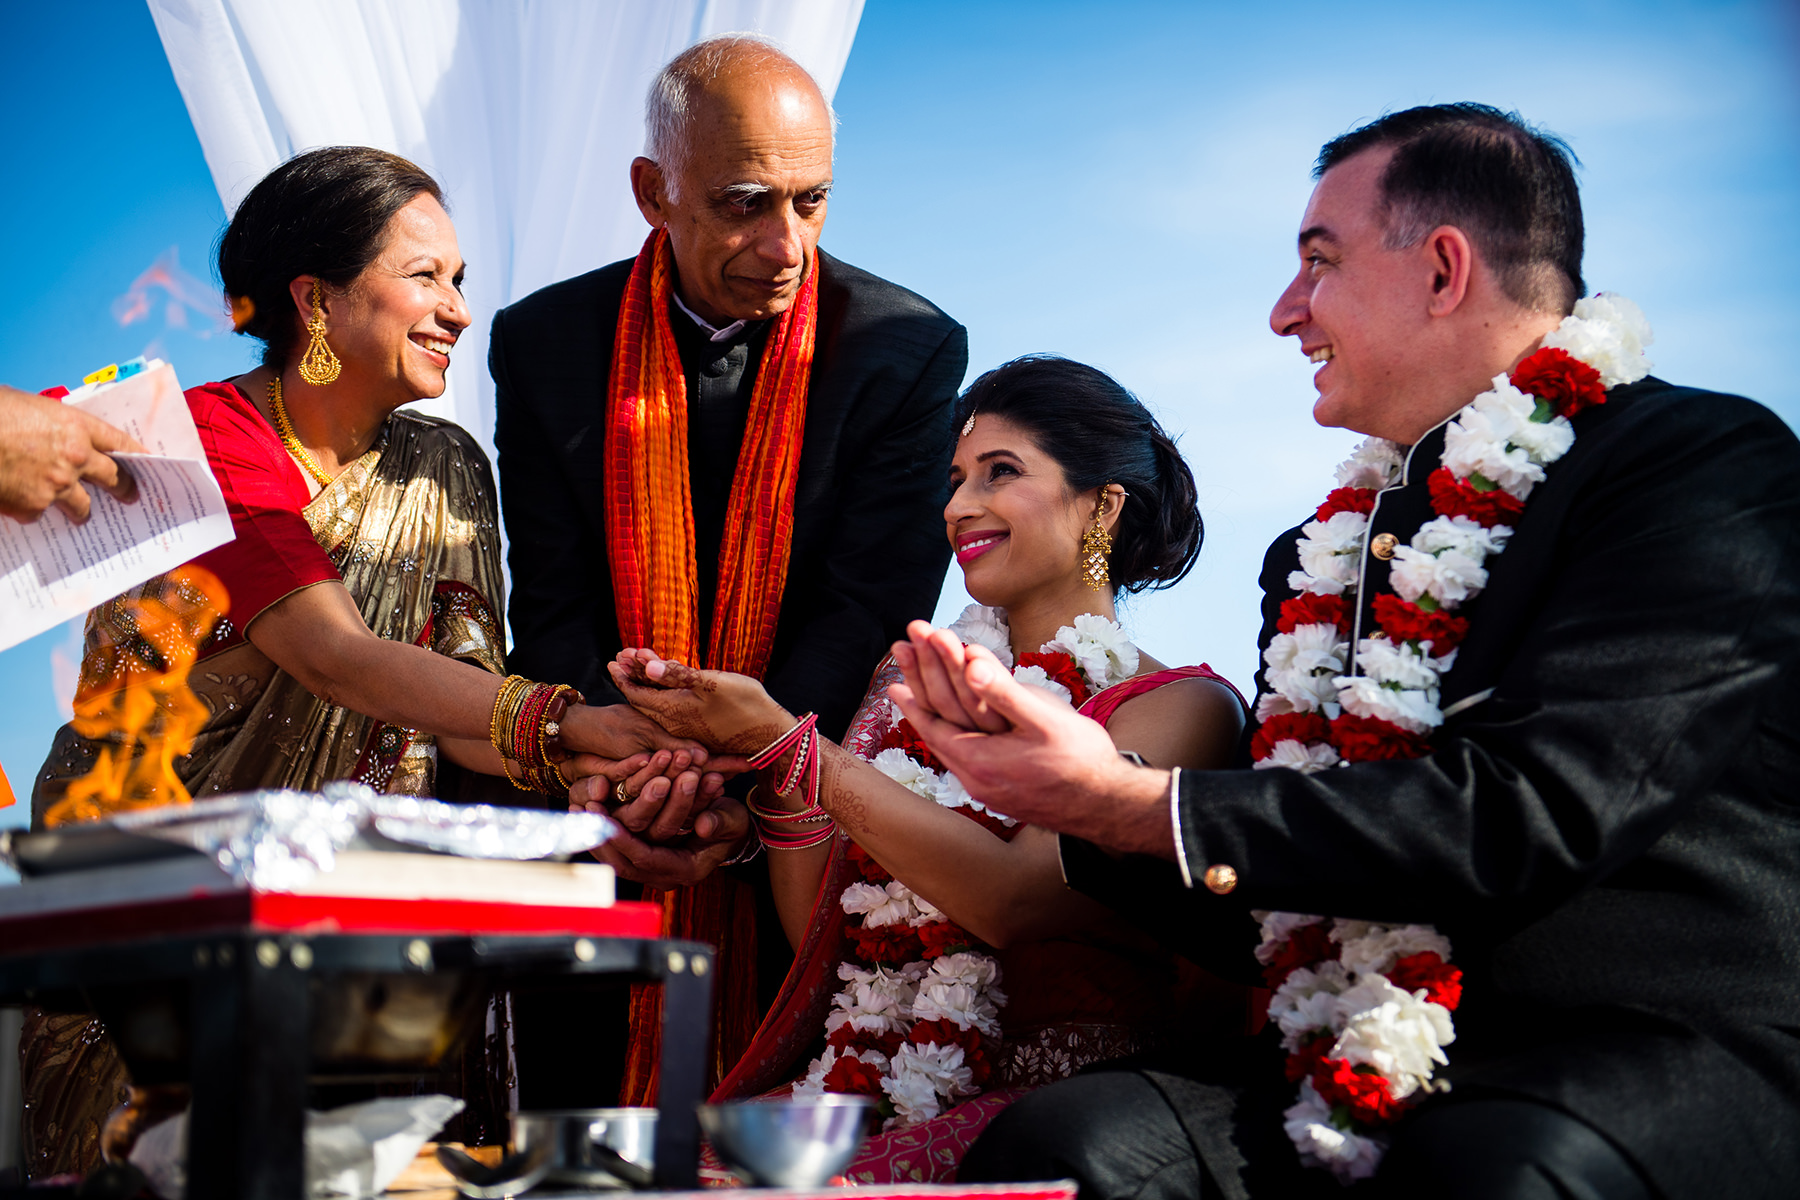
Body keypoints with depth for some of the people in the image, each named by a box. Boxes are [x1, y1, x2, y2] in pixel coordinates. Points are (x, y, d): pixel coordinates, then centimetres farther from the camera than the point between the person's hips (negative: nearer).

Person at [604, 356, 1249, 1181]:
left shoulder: (1185, 706, -1)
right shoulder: (913, 678, 17)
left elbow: (1014, 897, -17)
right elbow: (817, 937, 14)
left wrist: (783, 741, -16)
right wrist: (776, 773, -3)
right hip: (866, 1086, 5)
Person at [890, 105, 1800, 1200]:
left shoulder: (1709, 460, -3)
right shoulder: (1322, 557, 18)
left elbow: (1536, 809, -16)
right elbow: (1260, 916, 17)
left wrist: (1139, 807, -14)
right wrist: (1057, 776, 1)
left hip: (1683, 1053, -5)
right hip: (1370, 1073, 5)